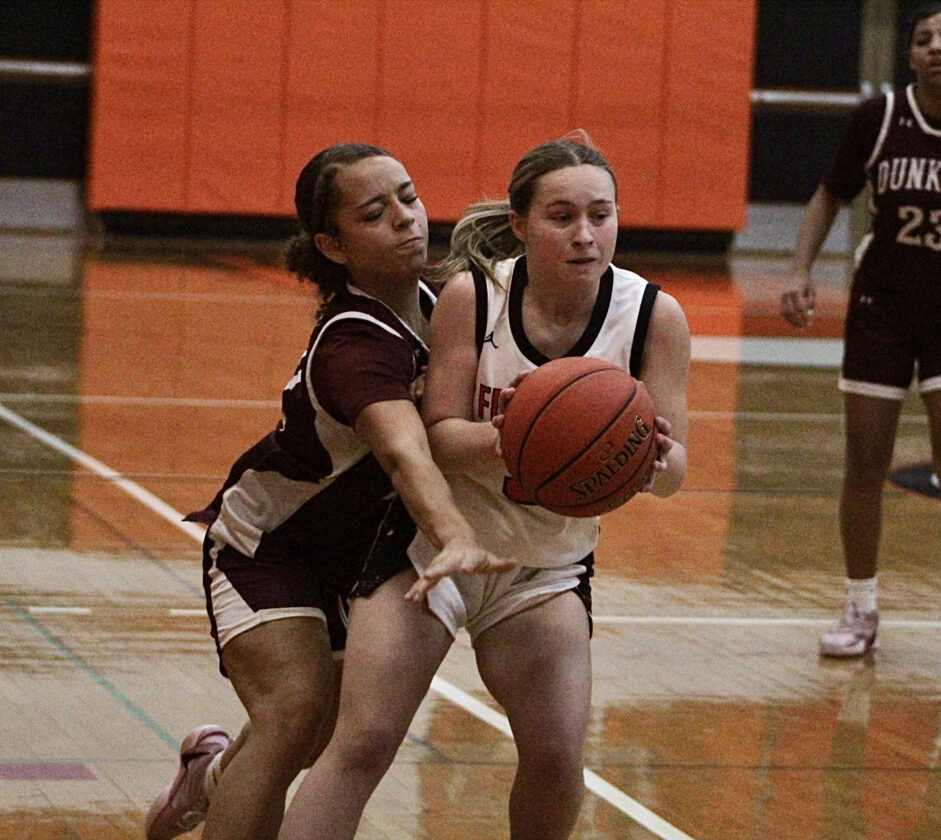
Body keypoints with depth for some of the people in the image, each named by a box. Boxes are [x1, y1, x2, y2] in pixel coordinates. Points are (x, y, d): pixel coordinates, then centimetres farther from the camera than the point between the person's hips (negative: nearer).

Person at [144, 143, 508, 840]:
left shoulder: (431, 301, -9)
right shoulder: (355, 345, -35)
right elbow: (402, 452, -54)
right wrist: (456, 539, -72)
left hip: (362, 551, 8)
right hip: (266, 541, -8)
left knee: (331, 734, 16)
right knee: (294, 715, -28)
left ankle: (214, 772, 49)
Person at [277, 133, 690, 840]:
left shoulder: (654, 317, -13)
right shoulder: (472, 296, -15)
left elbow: (672, 473, -12)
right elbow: (439, 437, -15)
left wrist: (651, 457, -37)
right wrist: (500, 439, -38)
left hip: (549, 566, 2)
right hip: (435, 540, -2)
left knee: (557, 756, -12)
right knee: (363, 742, -13)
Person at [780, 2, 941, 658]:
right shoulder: (879, 119, -9)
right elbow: (831, 195, 5)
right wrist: (802, 270, -7)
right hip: (881, 305, 1)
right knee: (866, 463, 4)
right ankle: (861, 612, 18)